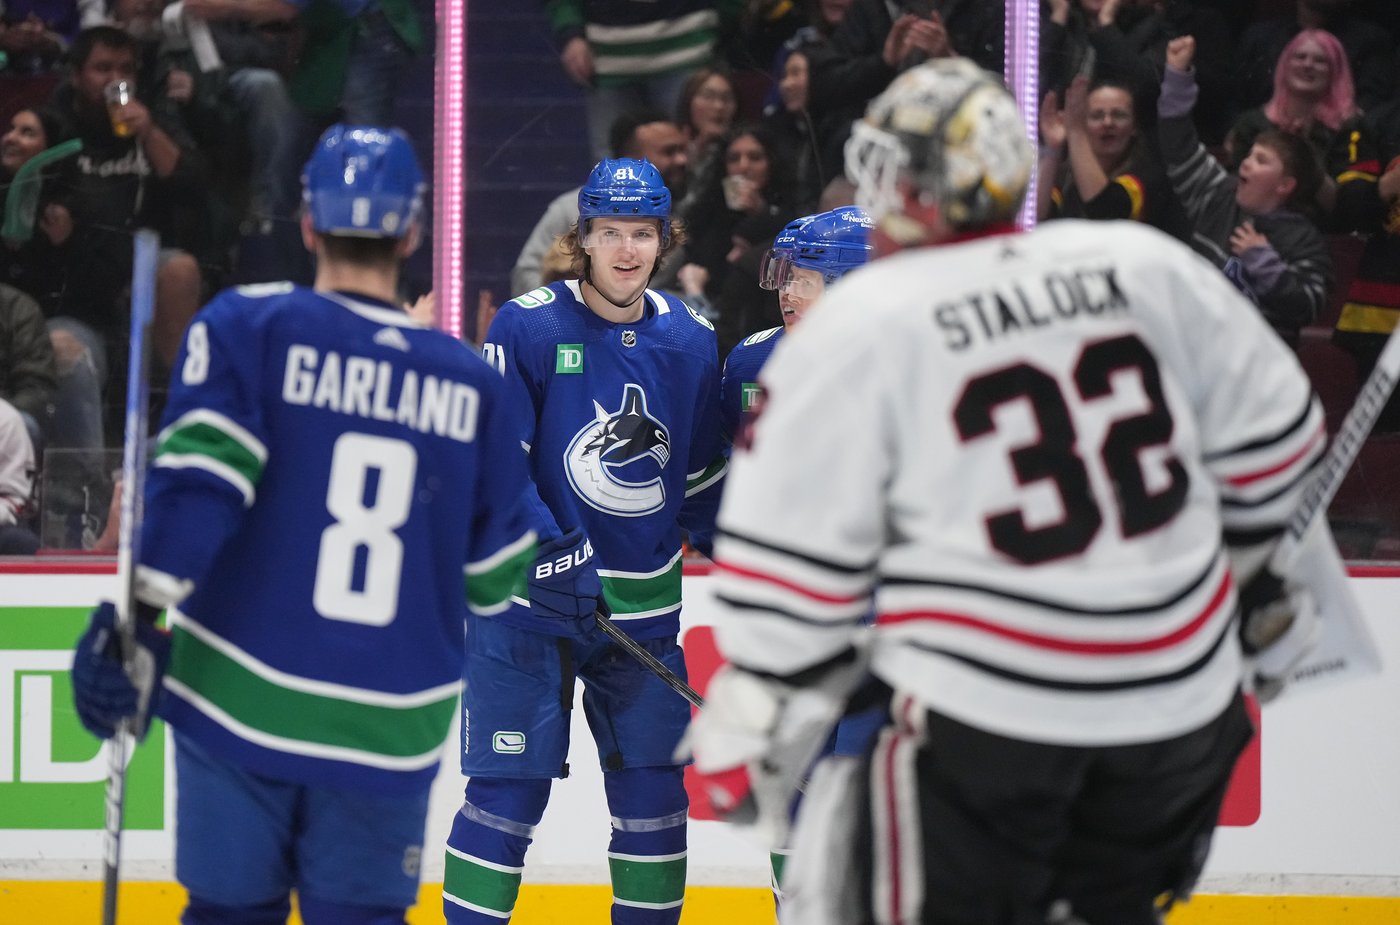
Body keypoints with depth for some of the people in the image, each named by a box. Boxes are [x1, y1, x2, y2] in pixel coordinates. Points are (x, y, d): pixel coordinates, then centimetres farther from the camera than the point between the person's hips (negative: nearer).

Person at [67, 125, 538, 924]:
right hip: (389, 733, 1)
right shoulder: (471, 383, 4)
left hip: (240, 701, -1)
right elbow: (497, 577, 11)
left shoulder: (247, 328, -4)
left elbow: (198, 482, -15)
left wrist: (139, 615, -14)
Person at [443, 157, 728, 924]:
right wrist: (555, 560, -20)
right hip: (528, 595, -4)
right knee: (510, 791, -5)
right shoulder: (527, 327, -10)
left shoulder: (691, 341, 4)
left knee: (652, 791, 7)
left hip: (643, 604, 4)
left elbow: (702, 476, 15)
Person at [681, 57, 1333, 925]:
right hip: (1183, 700, 5)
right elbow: (1269, 434, 13)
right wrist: (1249, 565, 30)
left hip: (983, 709, -4)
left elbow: (794, 553, -3)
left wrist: (746, 723, 6)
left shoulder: (860, 326, -5)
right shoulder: (1149, 268, 3)